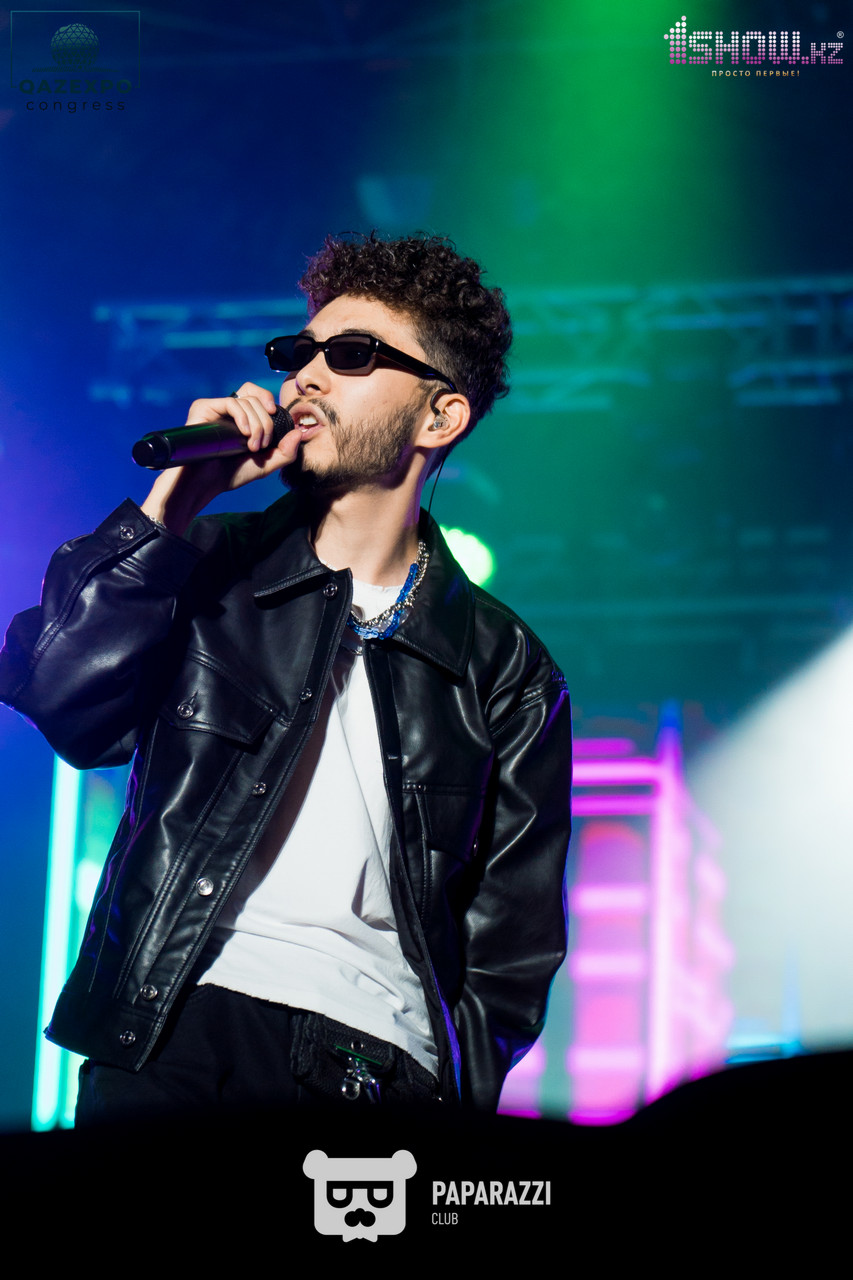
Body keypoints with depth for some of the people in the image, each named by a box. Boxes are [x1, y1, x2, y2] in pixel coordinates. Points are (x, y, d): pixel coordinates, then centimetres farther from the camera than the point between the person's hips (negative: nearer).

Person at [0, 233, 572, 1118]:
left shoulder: (505, 672, 14)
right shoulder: (206, 567, 16)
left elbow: (509, 943, 13)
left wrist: (450, 1100, -2)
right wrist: (173, 503, -4)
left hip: (381, 1062, 1)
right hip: (181, 1027, -1)